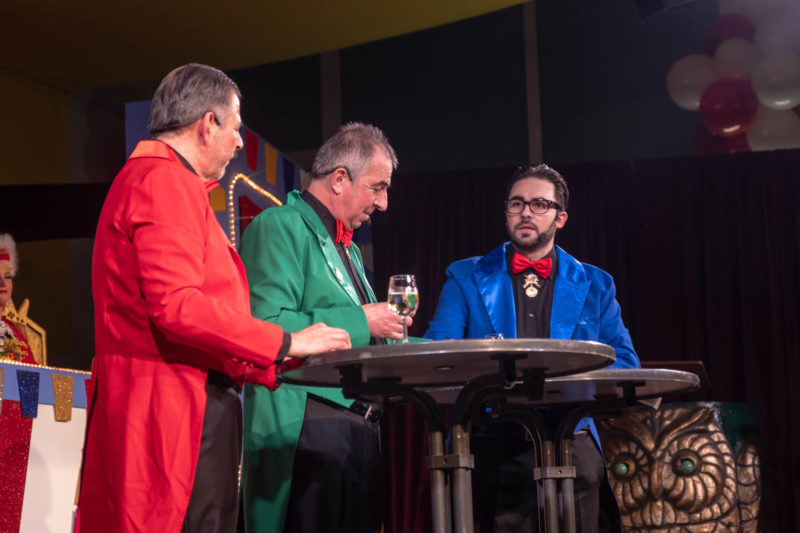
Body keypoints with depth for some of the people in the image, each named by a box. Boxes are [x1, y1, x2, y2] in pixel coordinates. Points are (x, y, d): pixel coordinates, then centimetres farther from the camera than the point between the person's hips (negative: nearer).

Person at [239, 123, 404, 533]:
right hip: (306, 432, -9)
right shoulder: (279, 227, -5)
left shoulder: (349, 248, 24)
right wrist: (359, 321, -13)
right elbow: (266, 326, -19)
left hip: (360, 431, 9)